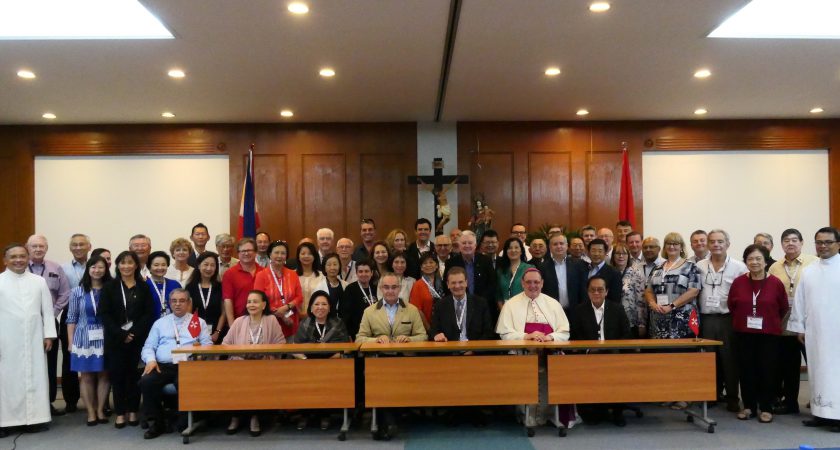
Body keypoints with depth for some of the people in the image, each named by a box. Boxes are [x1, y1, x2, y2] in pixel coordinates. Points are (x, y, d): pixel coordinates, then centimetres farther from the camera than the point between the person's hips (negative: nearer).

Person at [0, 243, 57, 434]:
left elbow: (47, 310, 7)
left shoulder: (39, 281, 6)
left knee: (35, 377, 5)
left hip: (34, 339, 2)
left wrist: (49, 335, 2)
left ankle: (34, 418, 12)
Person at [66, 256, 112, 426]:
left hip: (105, 338, 0)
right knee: (86, 376, 4)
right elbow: (71, 318, 4)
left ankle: (100, 410, 15)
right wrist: (70, 342, 0)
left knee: (104, 375, 4)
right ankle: (91, 412, 12)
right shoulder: (77, 291, 3)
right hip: (84, 338, 0)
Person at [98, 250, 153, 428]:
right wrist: (121, 334, -11)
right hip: (115, 339, 0)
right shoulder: (109, 287, 6)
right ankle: (120, 413, 9)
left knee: (134, 374, 3)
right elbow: (104, 314, -2)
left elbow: (148, 314, 0)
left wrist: (134, 333, -12)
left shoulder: (143, 287, 6)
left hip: (137, 338, 0)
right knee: (117, 374, 2)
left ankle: (133, 411, 12)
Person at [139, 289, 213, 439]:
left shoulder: (199, 322, 17)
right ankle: (157, 422, -10)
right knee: (146, 381, -28)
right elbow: (148, 346, 15)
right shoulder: (160, 323, 22)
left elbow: (208, 346, 9)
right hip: (163, 366, 3)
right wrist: (151, 360, -6)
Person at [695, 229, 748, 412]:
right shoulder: (699, 266, 8)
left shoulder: (739, 267, -1)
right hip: (706, 319, 3)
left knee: (730, 358, 2)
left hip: (729, 318, -3)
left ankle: (732, 397, 13)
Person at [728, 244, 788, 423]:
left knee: (767, 370, 3)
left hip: (769, 334, -2)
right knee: (746, 370, 7)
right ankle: (749, 406, 19)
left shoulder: (776, 283, -7)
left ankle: (766, 408, 16)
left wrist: (771, 321, 10)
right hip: (744, 334, 2)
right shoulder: (738, 282, -2)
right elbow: (731, 305, 11)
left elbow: (783, 308, 5)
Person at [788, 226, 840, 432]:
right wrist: (800, 328, 7)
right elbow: (800, 301, 10)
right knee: (818, 371, 8)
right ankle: (821, 413, 14)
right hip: (814, 331, 4)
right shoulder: (808, 271, 11)